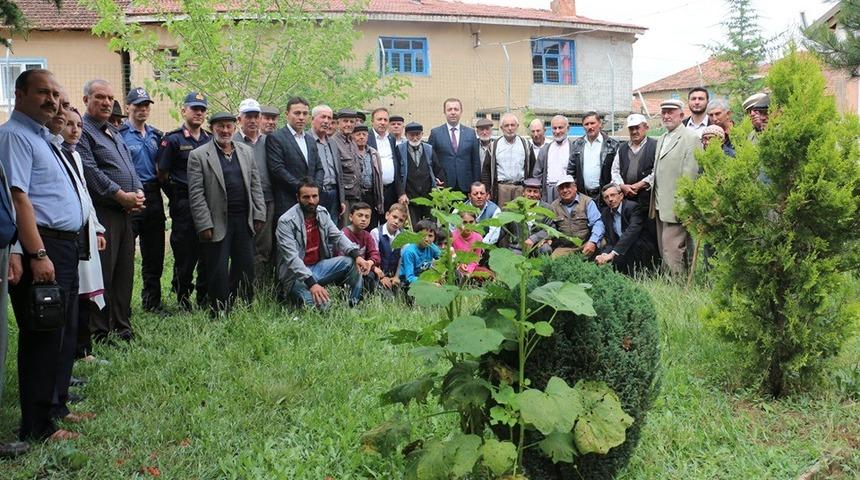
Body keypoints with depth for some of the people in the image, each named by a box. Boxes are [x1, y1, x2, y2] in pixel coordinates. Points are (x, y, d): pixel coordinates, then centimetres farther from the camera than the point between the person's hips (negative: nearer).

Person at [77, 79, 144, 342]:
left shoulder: (115, 133, 21)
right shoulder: (82, 130, -6)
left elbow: (130, 167, 21)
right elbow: (90, 170, -16)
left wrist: (138, 193, 3)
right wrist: (122, 196, -16)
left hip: (126, 212, 9)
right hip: (102, 212, -8)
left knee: (125, 271, 11)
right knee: (102, 274, -5)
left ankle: (122, 326, 20)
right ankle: (100, 332, 3)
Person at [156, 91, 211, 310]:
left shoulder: (211, 140, 12)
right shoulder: (172, 140, -3)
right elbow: (162, 174, -3)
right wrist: (178, 197, 2)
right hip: (184, 207, -4)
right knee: (185, 253, 0)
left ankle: (205, 299, 18)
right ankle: (183, 299, 13)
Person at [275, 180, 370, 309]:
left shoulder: (322, 213, 3)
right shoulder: (286, 221, -18)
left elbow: (338, 236, -2)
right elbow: (292, 258, -26)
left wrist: (356, 255, -22)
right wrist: (311, 283, -37)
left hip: (319, 265, 7)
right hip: (296, 275, -6)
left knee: (352, 262, -12)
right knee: (321, 303, -28)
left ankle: (355, 306, 3)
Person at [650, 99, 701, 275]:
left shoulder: (690, 138, -8)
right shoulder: (661, 139, 20)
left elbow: (690, 174, -14)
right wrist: (655, 200, 14)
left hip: (676, 207, -9)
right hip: (660, 206, 9)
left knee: (672, 251, -12)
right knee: (664, 252, 11)